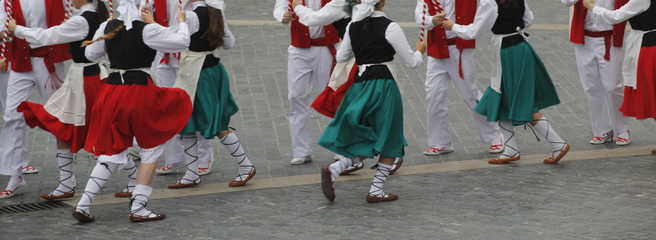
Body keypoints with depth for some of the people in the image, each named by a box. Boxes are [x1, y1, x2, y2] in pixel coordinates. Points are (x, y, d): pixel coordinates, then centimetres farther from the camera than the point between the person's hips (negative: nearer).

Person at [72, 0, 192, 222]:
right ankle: (138, 207, 8)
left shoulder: (106, 27, 3)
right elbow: (181, 41, -4)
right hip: (140, 93, -5)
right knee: (150, 150, 12)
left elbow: (91, 54, 17)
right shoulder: (147, 30, -11)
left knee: (112, 154, 14)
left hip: (111, 92, 5)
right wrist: (182, 21, 14)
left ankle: (83, 204, 4)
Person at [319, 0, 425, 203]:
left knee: (367, 144, 14)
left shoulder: (353, 26, 6)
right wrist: (419, 51, 17)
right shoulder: (389, 27, -10)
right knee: (390, 141, 10)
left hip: (359, 85, 6)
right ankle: (376, 191, 9)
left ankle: (333, 170, -8)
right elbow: (411, 62, -4)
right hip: (383, 85, -6)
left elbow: (341, 57, 17)